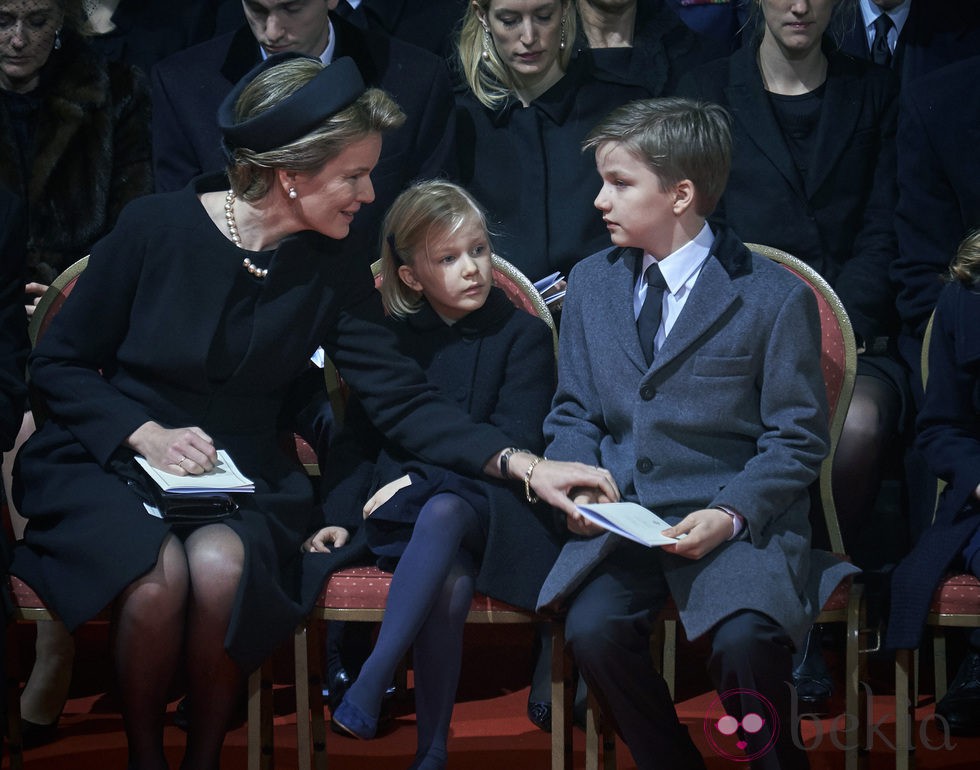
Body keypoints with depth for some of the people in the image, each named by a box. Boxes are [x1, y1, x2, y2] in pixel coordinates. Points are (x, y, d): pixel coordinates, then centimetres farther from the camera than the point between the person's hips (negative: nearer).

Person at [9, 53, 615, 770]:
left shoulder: (333, 273, 0)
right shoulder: (157, 227, -10)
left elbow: (403, 399, -4)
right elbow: (59, 363, -1)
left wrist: (524, 465, -17)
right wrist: (146, 435, -17)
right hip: (111, 462, -2)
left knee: (220, 566, -33)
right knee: (160, 575, -34)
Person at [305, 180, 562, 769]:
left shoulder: (523, 335, 6)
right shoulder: (389, 339, 14)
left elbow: (515, 443, -6)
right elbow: (358, 440, 14)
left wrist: (421, 480, -16)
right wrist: (340, 514, -4)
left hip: (488, 507, -2)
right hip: (402, 512, 2)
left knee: (442, 511, -39)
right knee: (451, 582, -34)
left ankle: (370, 684, -45)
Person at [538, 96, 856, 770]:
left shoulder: (777, 298, -4)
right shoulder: (590, 284, 12)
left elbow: (797, 441, -2)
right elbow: (573, 412, 17)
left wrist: (730, 514, -18)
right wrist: (579, 487, -4)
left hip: (738, 519, -3)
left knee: (743, 641, -30)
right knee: (594, 629, -26)